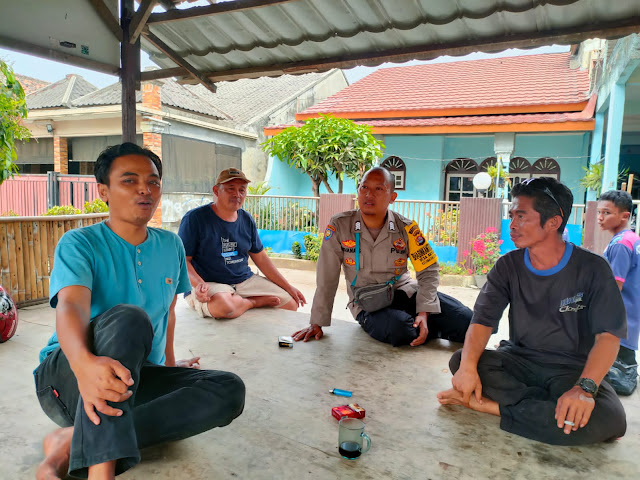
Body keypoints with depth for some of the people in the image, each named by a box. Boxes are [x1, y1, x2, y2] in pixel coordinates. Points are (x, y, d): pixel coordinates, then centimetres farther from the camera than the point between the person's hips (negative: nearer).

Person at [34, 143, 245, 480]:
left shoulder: (171, 246, 8)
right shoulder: (79, 243, -8)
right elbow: (71, 306, -27)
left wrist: (169, 362, 15)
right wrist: (84, 362, -47)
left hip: (138, 378, 5)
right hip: (67, 374, -5)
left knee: (229, 390, -21)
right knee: (129, 317, -35)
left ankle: (71, 442, -23)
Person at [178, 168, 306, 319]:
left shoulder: (247, 220, 9)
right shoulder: (195, 218, -7)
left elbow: (261, 258, 14)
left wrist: (288, 287, 10)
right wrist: (199, 284, -29)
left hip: (246, 281, 5)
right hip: (209, 285, -5)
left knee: (291, 303, -5)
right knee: (223, 305, -39)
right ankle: (255, 302, -7)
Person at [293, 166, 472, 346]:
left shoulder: (406, 228, -7)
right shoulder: (339, 226, -12)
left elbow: (428, 271, -3)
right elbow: (327, 279, -8)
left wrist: (424, 312, -18)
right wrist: (317, 323, -6)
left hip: (404, 291, 2)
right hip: (368, 306, -1)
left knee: (464, 320, -19)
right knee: (400, 330, -34)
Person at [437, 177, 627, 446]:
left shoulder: (592, 269, -9)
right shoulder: (508, 266, -2)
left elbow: (608, 335, -16)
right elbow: (483, 320, -10)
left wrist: (585, 388, -34)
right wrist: (468, 366, -28)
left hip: (572, 369, -2)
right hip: (519, 359, 2)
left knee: (608, 419, -34)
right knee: (460, 360, -25)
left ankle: (492, 406, -22)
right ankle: (550, 406, -20)